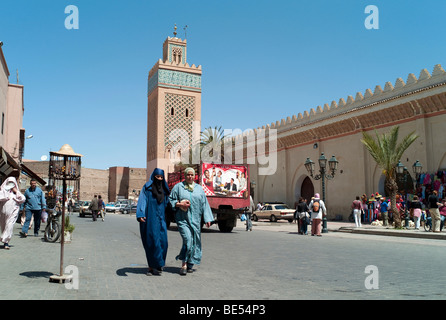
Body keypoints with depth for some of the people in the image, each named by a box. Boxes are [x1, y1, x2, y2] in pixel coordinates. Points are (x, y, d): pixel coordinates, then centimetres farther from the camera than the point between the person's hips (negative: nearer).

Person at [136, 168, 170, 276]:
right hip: (150, 219, -4)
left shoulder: (164, 189, 16)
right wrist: (140, 214, -21)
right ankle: (153, 266, 2)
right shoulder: (147, 188, 1)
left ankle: (153, 266, 11)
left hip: (161, 219, 4)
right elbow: (142, 201, -9)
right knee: (152, 241, -7)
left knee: (162, 241, -3)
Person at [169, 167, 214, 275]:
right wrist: (179, 204, -11)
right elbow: (171, 200, 7)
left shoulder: (199, 188, 12)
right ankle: (184, 264, -6)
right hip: (183, 218, -3)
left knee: (195, 241, 5)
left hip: (195, 219, 4)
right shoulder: (178, 186, 5)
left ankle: (190, 264, 19)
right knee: (188, 240, -16)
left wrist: (207, 219, 6)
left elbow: (204, 204, 11)